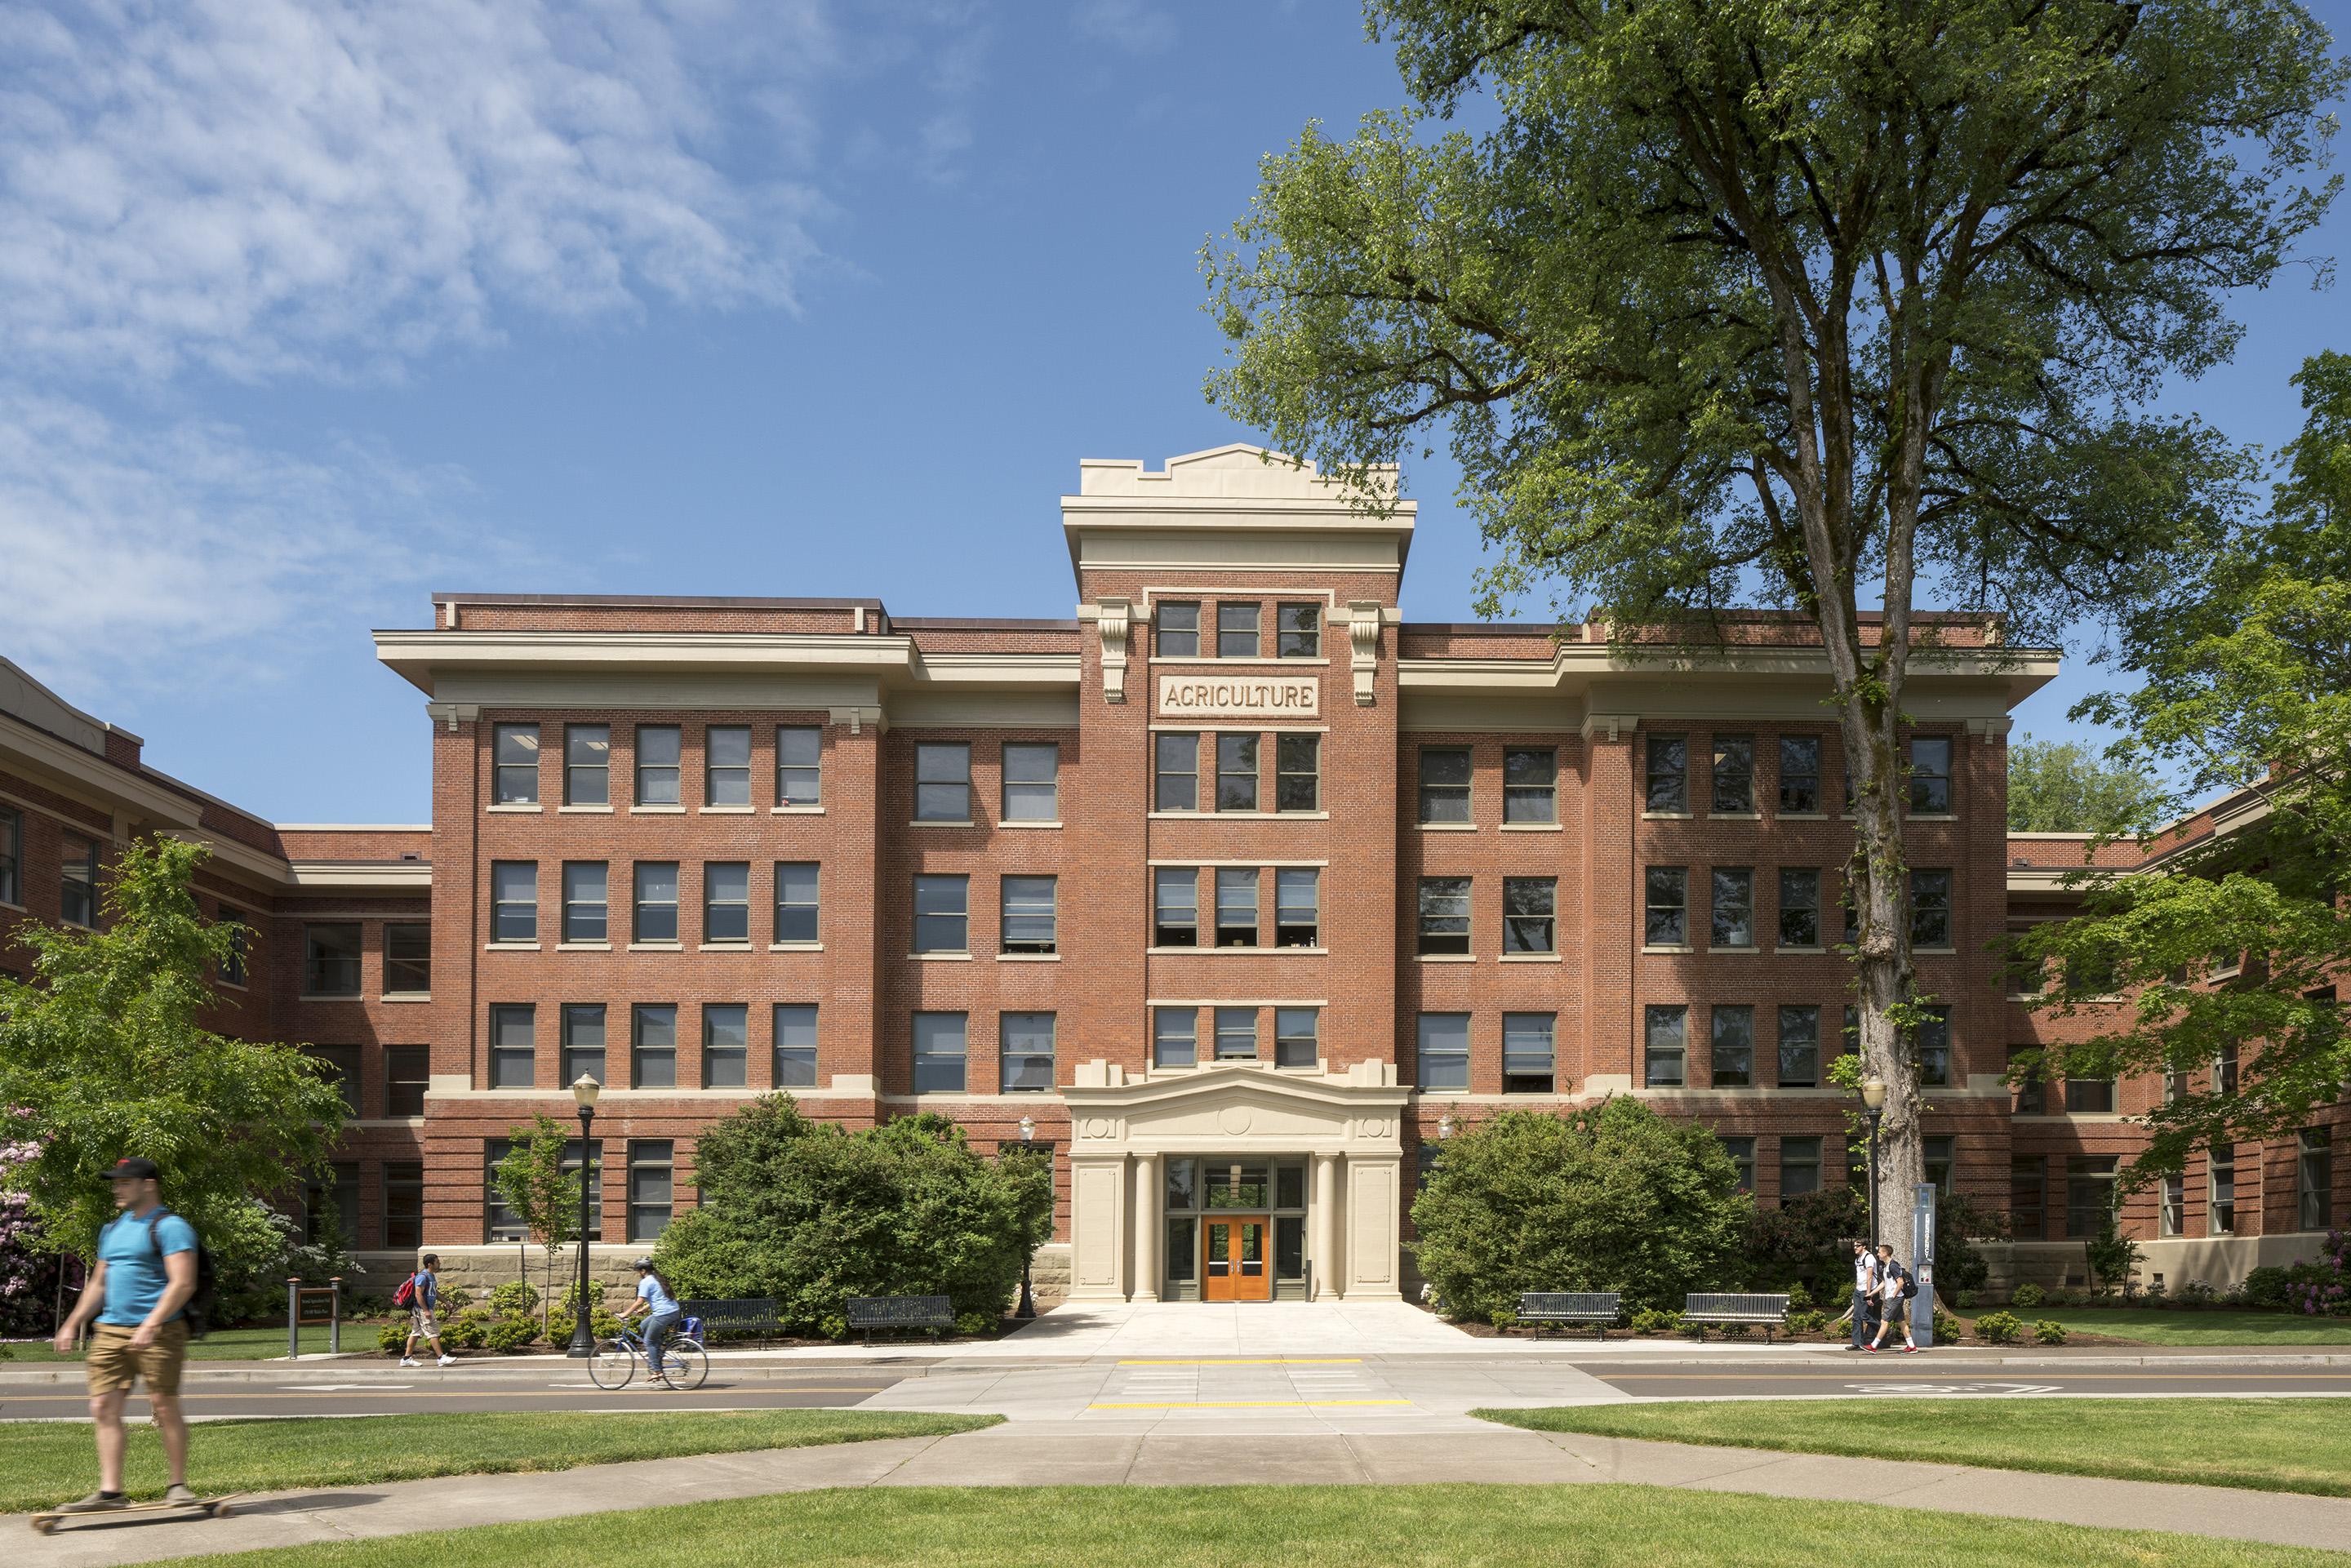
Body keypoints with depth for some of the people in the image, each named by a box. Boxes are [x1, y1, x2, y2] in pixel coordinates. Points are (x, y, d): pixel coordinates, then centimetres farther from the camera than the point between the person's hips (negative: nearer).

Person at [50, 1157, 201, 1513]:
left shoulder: (170, 1227, -7)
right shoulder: (113, 1230, 20)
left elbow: (183, 1284, -16)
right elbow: (99, 1284, 27)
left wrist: (151, 1324, -24)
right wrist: (73, 1323, 18)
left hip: (158, 1332, -7)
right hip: (110, 1331, 7)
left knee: (164, 1407, -3)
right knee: (103, 1407, -1)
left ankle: (178, 1486, 7)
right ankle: (110, 1492, 1)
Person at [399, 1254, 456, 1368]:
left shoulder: (431, 1276, 15)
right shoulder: (422, 1277, -17)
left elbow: (435, 1292, 28)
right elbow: (418, 1295, -22)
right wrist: (426, 1311, -24)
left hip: (426, 1309, 10)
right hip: (422, 1309, -10)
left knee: (416, 1333, 11)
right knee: (433, 1332, -8)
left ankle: (406, 1358, 14)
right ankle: (442, 1357, -6)